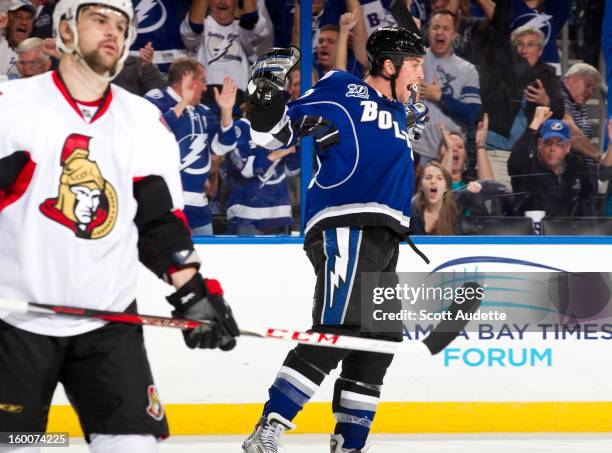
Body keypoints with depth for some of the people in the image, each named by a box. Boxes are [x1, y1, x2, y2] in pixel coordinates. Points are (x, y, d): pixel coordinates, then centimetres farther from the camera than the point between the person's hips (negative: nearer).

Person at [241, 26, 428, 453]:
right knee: (336, 333, -21)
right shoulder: (345, 93, -1)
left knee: (378, 345, 8)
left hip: (382, 242, 10)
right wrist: (266, 101, -21)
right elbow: (275, 133, -6)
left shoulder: (400, 114, 25)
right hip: (345, 228, -10)